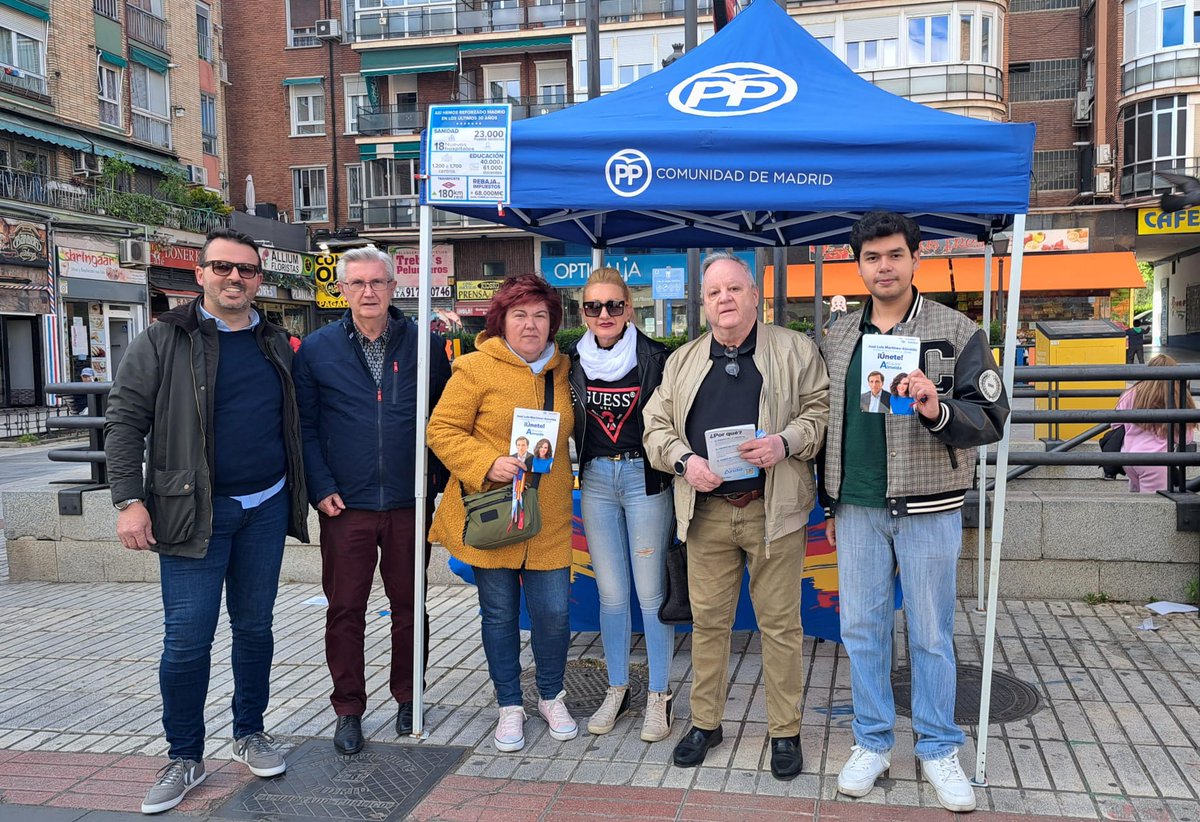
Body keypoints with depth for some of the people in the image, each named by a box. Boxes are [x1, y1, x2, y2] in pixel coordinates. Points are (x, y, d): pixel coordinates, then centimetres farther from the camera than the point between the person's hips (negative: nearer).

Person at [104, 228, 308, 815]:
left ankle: (250, 733, 30)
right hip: (194, 513, -4)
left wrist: (304, 491, 13)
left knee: (254, 626, 14)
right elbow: (125, 421, -6)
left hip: (266, 508, 4)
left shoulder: (275, 343, 9)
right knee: (187, 639, 0)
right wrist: (129, 500, -13)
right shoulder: (164, 341, -3)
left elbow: (293, 422, 18)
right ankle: (185, 758, 16)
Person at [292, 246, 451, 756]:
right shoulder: (317, 350, 2)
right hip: (346, 505, 0)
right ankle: (348, 710, 21)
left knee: (409, 604, 12)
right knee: (345, 609, 6)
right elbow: (304, 425, 2)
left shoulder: (426, 346, 3)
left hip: (410, 503, 1)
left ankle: (408, 698, 29)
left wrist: (438, 482, 1)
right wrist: (320, 488, -6)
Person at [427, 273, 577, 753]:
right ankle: (509, 708, 26)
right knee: (499, 614, 8)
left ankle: (552, 698, 29)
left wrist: (558, 475, 13)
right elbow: (442, 429, -8)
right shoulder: (476, 368, -7)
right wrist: (487, 464, -20)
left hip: (549, 519, 3)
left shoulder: (562, 368, 9)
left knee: (554, 614, 3)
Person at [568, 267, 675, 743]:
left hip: (646, 478, -3)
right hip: (595, 480, 4)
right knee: (610, 593, 11)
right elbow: (567, 424, 15)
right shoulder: (575, 362, 6)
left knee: (651, 592, 2)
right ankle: (617, 690, 24)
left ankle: (659, 697, 15)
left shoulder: (655, 358, -5)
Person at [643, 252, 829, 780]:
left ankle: (785, 731, 18)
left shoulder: (796, 351, 4)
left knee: (780, 622, 4)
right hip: (707, 511, 3)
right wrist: (684, 460, -7)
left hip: (773, 511, -2)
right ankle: (705, 722, 25)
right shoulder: (682, 362, 13)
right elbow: (656, 426, 12)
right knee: (708, 620, 9)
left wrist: (785, 443, -17)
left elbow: (822, 409, 1)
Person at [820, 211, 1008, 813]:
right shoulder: (838, 339, 10)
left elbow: (991, 419, -5)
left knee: (931, 633, 6)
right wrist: (830, 503, 15)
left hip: (928, 508, -3)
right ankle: (872, 743, 23)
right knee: (861, 628, 8)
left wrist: (938, 411, -25)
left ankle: (938, 750, 22)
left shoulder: (957, 332, -1)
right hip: (856, 509, 3)